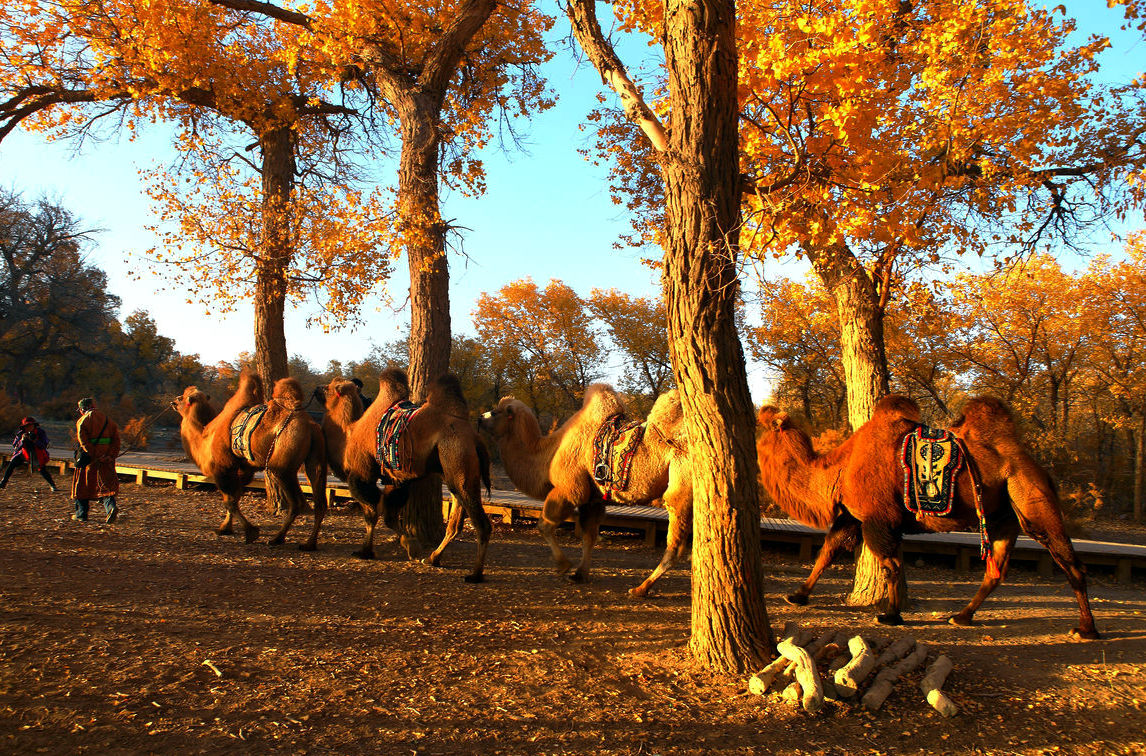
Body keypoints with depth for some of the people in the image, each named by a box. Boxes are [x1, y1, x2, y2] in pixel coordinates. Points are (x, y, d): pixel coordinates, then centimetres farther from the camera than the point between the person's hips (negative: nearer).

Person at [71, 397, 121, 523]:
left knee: (82, 484, 13)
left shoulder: (82, 421, -3)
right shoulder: (108, 420, 11)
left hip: (90, 458, -3)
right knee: (105, 484, 6)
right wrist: (111, 456, -3)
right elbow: (116, 440, 3)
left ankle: (81, 514, 19)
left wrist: (95, 457, -18)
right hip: (107, 460, 3)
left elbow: (83, 441, -15)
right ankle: (111, 506, -19)